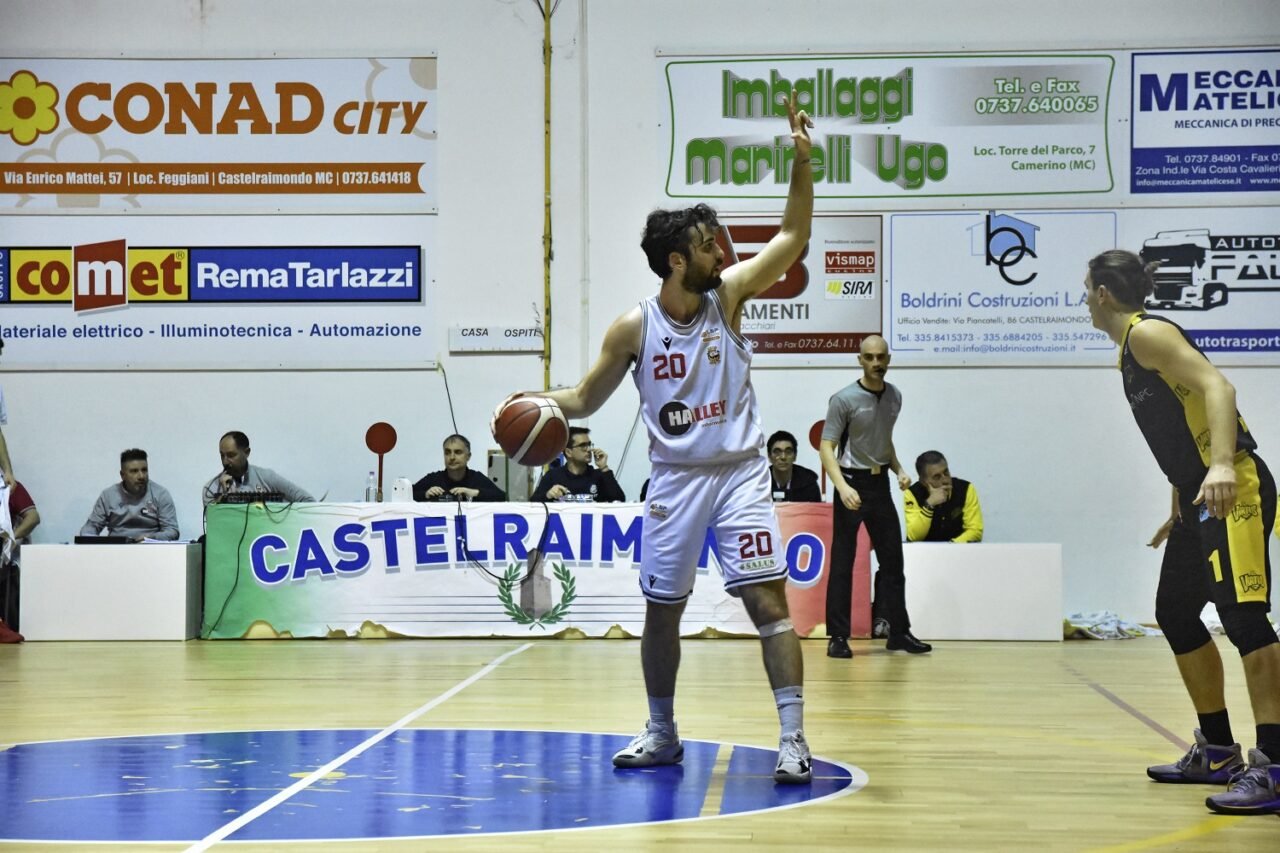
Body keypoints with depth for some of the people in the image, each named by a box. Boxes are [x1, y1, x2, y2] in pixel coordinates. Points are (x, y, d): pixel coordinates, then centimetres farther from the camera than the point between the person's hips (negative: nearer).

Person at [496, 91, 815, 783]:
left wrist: (801, 163, -19)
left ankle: (793, 737, -9)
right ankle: (662, 734, 27)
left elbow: (792, 239, -7)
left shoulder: (727, 295, -5)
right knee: (661, 611, 9)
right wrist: (539, 402, -18)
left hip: (740, 473, -1)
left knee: (768, 601, -11)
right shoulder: (634, 328, -7)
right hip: (675, 479, 1)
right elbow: (586, 398, 2)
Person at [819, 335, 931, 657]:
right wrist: (843, 486, -27)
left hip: (880, 483, 6)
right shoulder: (844, 399, -11)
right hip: (852, 483, -6)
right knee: (842, 562, -3)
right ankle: (838, 637, 2)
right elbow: (826, 447, -14)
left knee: (892, 559, 8)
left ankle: (898, 631, 17)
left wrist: (899, 470, 7)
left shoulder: (894, 397, 8)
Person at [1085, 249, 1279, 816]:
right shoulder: (1132, 348, 21)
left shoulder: (1148, 333, -8)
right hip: (1202, 495, 11)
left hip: (1232, 488, -11)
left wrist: (1222, 465, -35)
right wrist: (1179, 514, 32)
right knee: (1175, 613, 15)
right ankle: (1218, 754, 22)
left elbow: (1216, 385, -21)